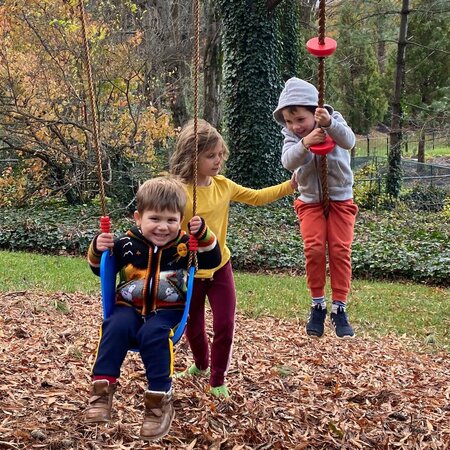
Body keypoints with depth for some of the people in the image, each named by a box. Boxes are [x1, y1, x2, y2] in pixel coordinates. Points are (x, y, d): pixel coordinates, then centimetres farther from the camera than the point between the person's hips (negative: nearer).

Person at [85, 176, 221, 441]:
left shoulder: (186, 245, 2)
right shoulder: (126, 245, 4)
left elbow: (213, 260, 2)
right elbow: (101, 270, 14)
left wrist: (204, 235, -14)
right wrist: (98, 250, -8)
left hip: (167, 311, -2)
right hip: (130, 307, 2)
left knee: (154, 334, -33)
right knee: (116, 328, -30)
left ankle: (160, 400, -27)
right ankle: (102, 389, -28)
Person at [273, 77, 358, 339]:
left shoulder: (334, 123, -9)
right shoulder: (291, 135, -5)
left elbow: (349, 141, -31)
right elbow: (288, 161, -24)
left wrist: (329, 124, -51)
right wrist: (304, 143, -44)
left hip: (340, 199, -1)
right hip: (310, 201, 1)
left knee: (341, 250, -8)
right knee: (314, 248, -14)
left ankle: (339, 308, 4)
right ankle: (317, 305, 4)